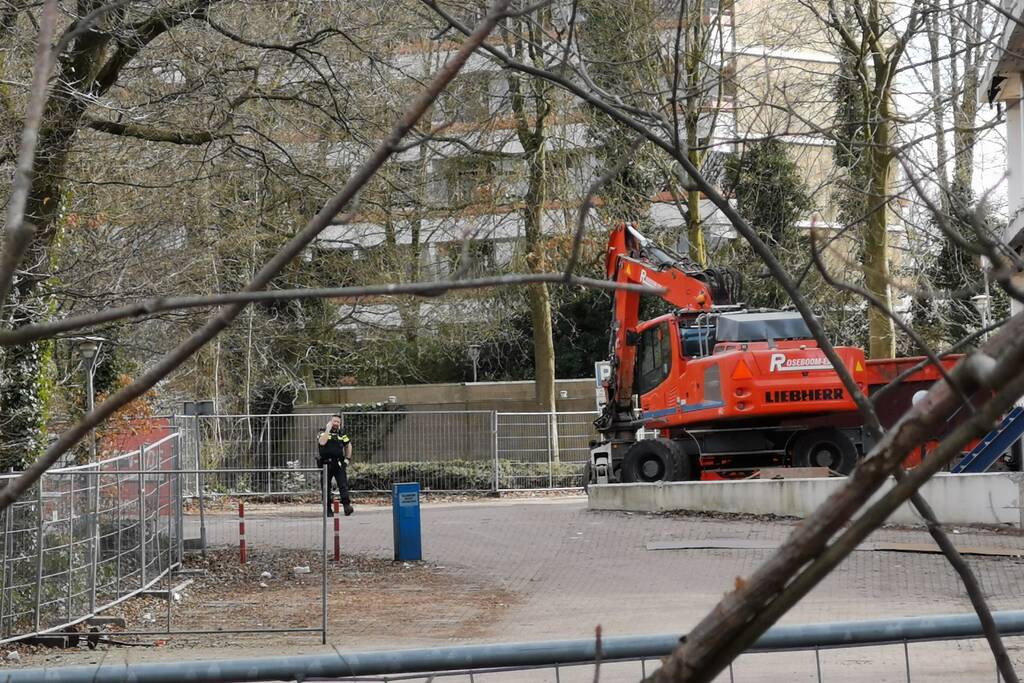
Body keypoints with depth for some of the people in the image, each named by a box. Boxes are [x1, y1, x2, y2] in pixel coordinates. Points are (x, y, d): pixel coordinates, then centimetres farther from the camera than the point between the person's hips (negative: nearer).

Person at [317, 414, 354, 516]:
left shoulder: (341, 434, 11)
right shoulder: (323, 433, 1)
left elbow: (348, 445, 25)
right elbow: (322, 442, -20)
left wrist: (348, 458, 15)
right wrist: (328, 429, -16)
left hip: (339, 464, 2)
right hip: (326, 464, -2)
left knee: (343, 485, -13)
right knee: (326, 488, 3)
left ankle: (347, 505, -20)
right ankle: (328, 510, 10)